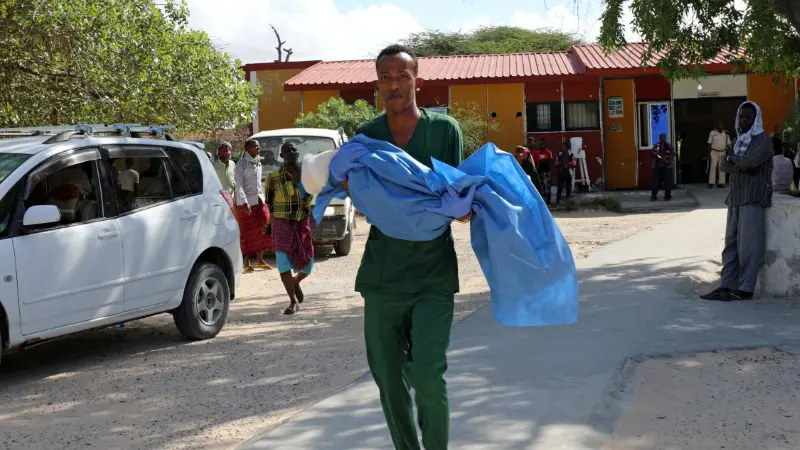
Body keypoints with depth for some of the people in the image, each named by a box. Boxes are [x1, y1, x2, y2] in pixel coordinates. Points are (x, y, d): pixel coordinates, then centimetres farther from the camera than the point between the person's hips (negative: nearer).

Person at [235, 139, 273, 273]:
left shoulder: (258, 163, 15)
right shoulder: (242, 164, -6)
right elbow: (239, 185, -12)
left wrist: (262, 198, 16)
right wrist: (244, 202, -21)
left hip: (259, 201, 6)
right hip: (246, 202, -6)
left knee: (263, 229, -1)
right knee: (247, 232, -2)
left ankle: (259, 259, 9)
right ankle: (247, 262, 4)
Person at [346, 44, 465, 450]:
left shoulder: (445, 130, -1)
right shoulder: (367, 135, 7)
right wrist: (350, 184, -14)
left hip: (433, 276, -3)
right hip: (381, 276, 3)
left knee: (427, 375, -13)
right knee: (389, 378, 9)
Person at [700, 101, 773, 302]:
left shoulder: (762, 139, -3)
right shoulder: (739, 140, 20)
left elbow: (749, 162, -19)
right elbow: (724, 165, 9)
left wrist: (732, 157, -1)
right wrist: (740, 164, -10)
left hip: (753, 198, -7)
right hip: (735, 198, 7)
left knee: (748, 244, -8)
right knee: (731, 243, 3)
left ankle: (745, 288, -7)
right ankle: (727, 286, 2)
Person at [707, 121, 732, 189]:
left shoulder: (725, 133, 8)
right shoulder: (712, 132, 1)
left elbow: (728, 144, 14)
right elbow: (709, 144, 1)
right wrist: (708, 154, -4)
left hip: (723, 153, 3)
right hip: (714, 152, -3)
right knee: (713, 167, -8)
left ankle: (721, 183, 3)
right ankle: (711, 183, -9)